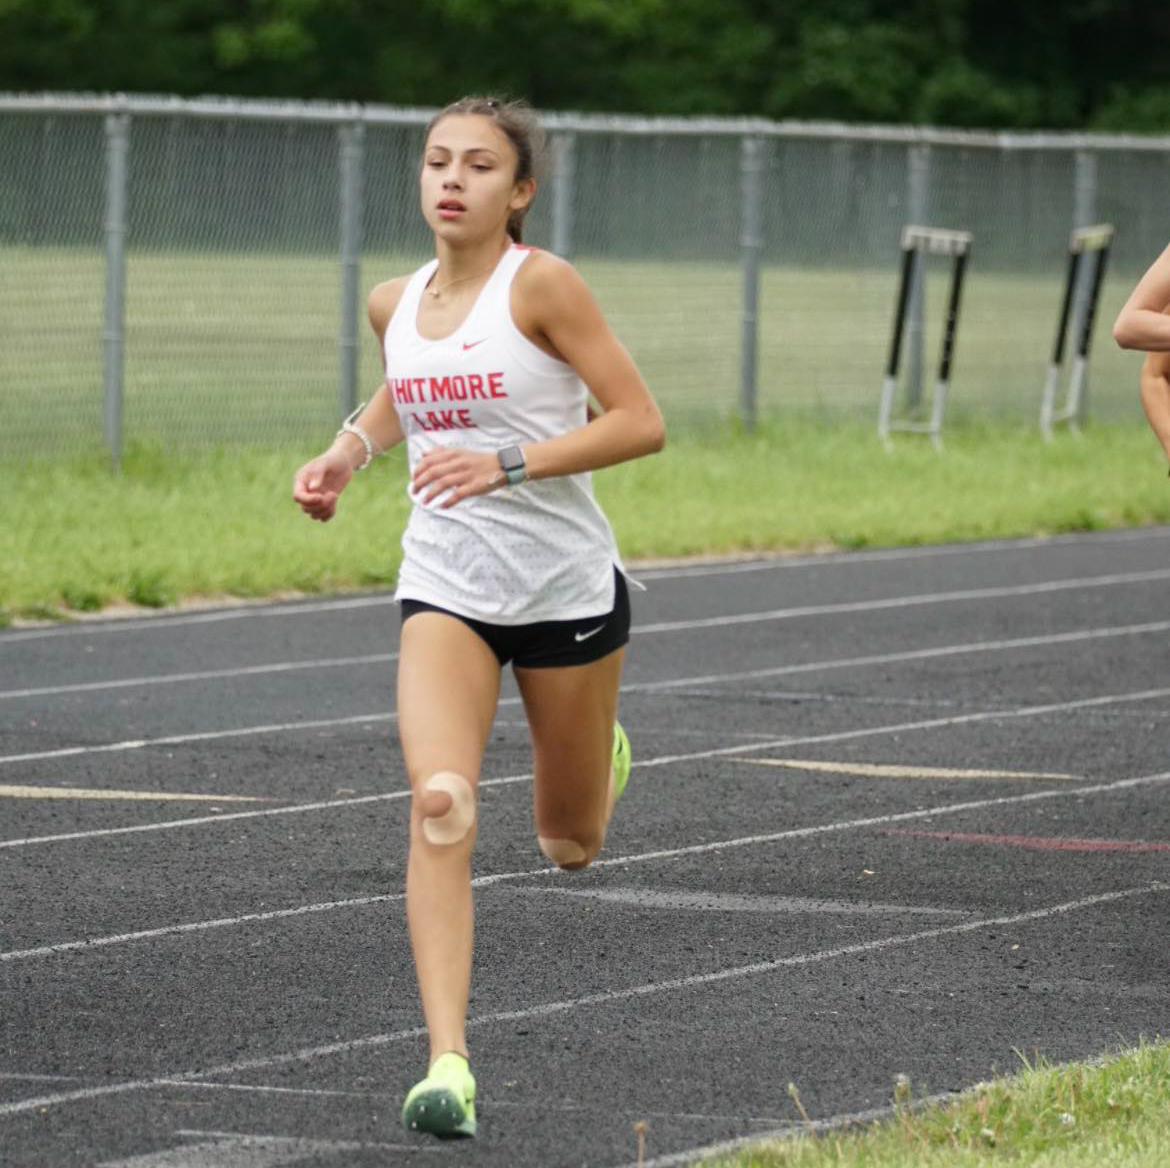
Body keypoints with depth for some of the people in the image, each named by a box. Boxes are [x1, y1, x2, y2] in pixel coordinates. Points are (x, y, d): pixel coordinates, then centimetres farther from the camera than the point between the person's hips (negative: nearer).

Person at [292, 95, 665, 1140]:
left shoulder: (542, 285, -13)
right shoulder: (396, 303, 4)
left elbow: (642, 421, -16)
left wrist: (509, 463, -24)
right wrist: (348, 452, 9)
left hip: (565, 585, -3)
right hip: (445, 589, 3)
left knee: (570, 846, 13)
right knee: (439, 806, -21)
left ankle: (602, 754, 52)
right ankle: (449, 1065, -24)